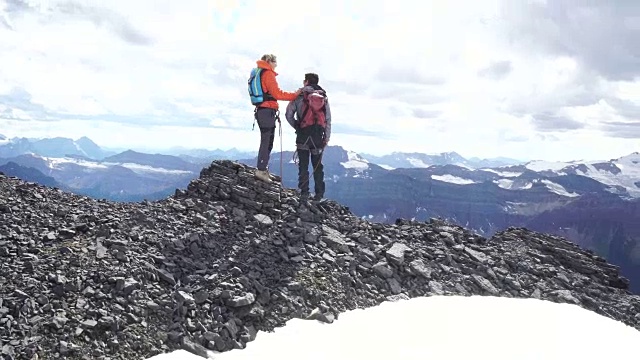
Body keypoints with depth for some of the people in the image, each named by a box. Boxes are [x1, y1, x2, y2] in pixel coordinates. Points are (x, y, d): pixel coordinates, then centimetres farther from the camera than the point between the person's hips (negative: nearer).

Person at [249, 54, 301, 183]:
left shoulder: (257, 73, 21)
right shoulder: (268, 74, -9)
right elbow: (277, 93, -14)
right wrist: (294, 95, -9)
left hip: (260, 110, 10)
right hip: (268, 111, -10)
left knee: (266, 142, 14)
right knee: (267, 142, -8)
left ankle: (263, 169, 17)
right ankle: (261, 170, -9)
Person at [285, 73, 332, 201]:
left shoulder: (299, 95, 0)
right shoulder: (324, 97, 7)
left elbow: (288, 114, -4)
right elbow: (328, 118, 4)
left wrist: (296, 126, 11)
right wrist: (327, 136, 8)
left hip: (303, 134, -2)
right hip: (318, 135, 2)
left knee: (303, 165, 3)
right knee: (318, 165, 10)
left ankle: (304, 193, -1)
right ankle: (319, 194, 10)